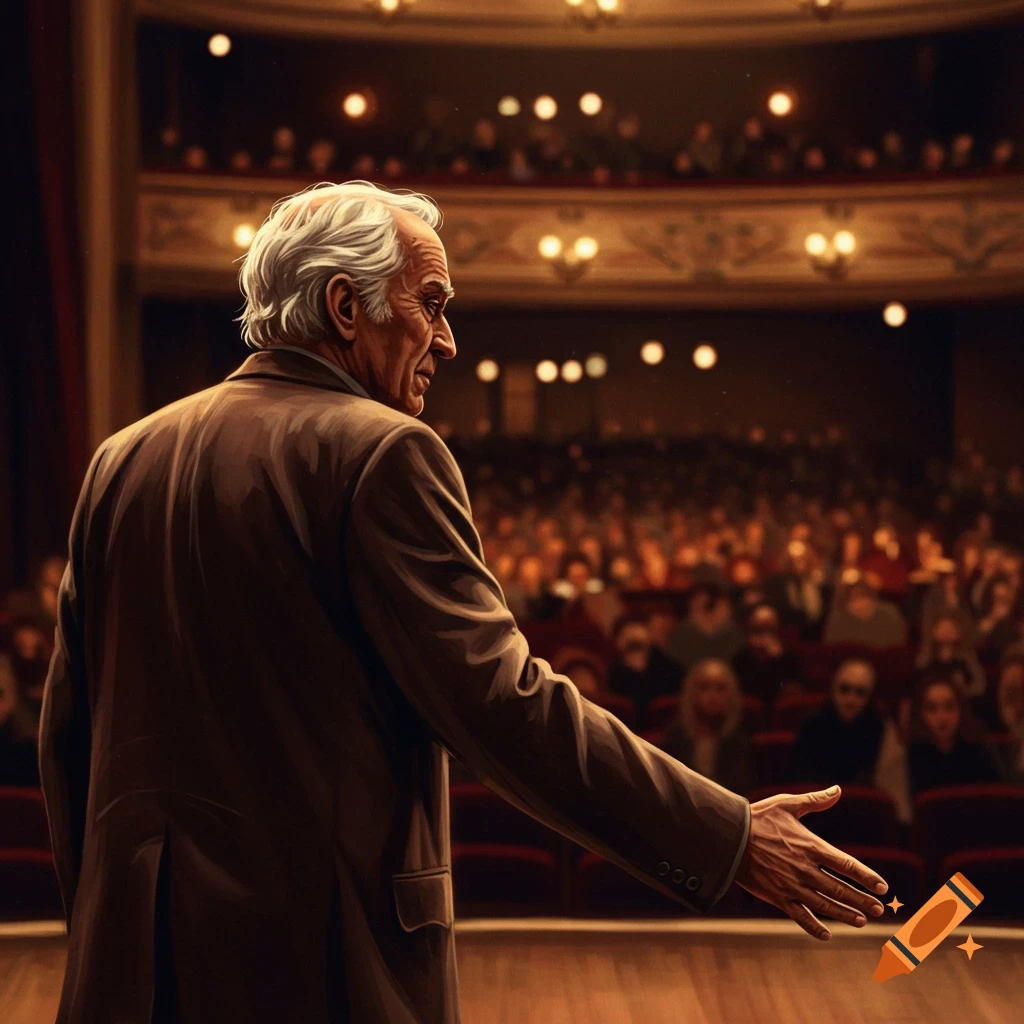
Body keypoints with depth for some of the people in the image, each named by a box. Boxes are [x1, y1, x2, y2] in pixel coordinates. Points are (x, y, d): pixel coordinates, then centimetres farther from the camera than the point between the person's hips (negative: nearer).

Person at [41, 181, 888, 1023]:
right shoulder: (380, 453, -12)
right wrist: (733, 838, -14)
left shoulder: (122, 459, 8)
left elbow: (70, 731, 11)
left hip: (134, 955, 7)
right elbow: (503, 703, -19)